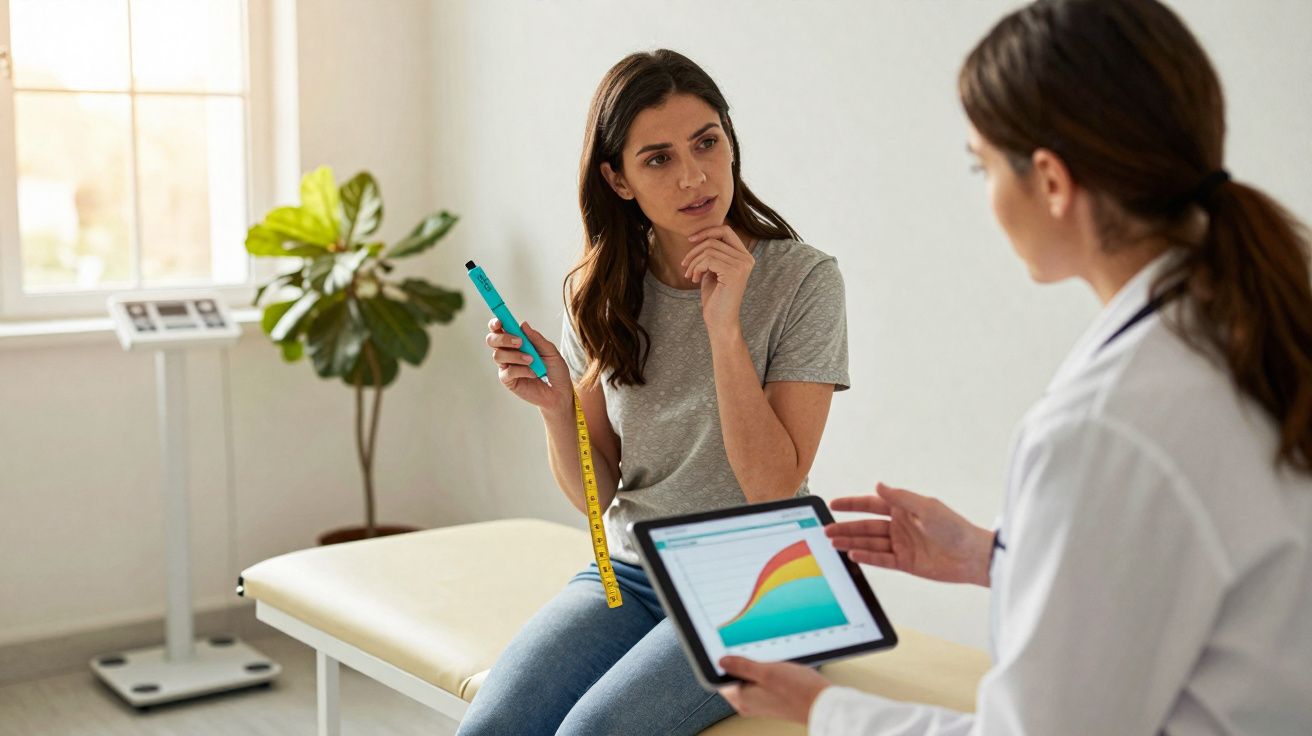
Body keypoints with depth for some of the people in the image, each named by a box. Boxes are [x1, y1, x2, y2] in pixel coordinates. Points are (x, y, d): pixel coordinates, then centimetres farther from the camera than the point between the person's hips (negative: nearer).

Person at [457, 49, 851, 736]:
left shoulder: (802, 280, -10)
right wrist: (555, 404, -16)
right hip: (627, 575, 4)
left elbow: (775, 488, -15)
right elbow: (595, 495, 4)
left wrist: (724, 325, -22)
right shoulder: (601, 292, 1)